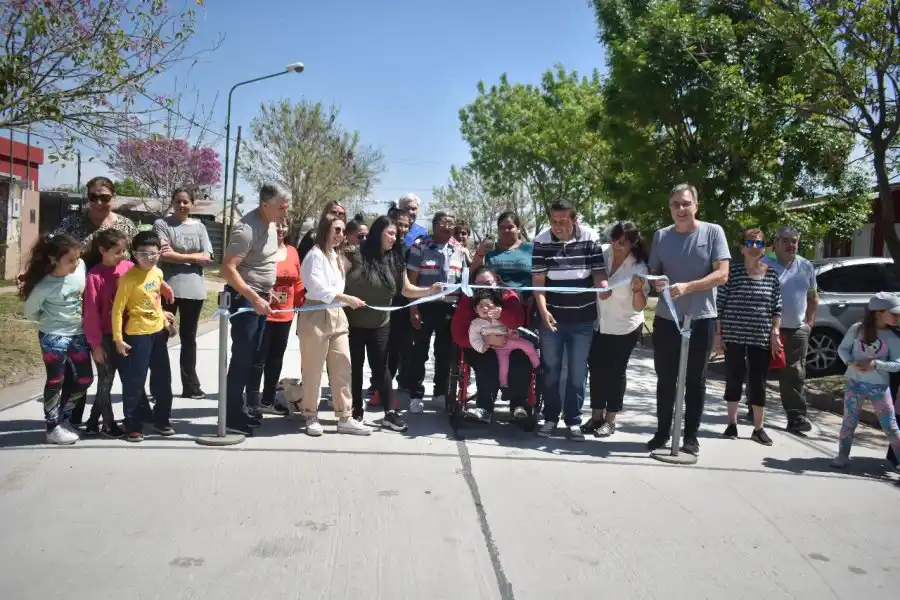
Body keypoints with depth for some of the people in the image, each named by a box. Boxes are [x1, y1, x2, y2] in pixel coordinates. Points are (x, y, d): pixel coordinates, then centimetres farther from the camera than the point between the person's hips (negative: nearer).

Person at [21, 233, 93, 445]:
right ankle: (53, 428, 17)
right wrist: (52, 319, 1)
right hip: (54, 337, -6)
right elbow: (30, 312, -6)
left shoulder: (81, 266, -8)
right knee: (56, 382, 4)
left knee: (85, 379, 10)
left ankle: (57, 414, 31)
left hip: (78, 334, 6)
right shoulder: (44, 286, -21)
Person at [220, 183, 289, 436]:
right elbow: (228, 269, -25)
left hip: (260, 298, 9)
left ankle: (238, 410, 23)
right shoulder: (247, 229, -21)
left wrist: (266, 292, 13)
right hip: (245, 298, -9)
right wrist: (254, 299, -26)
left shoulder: (270, 224, 7)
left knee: (251, 358, 13)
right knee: (241, 358, -5)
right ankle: (231, 417, 4)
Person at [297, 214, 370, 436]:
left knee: (343, 367, 4)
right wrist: (347, 298, -20)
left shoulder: (335, 256, 20)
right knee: (313, 370, 1)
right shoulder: (315, 254, -8)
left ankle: (345, 418, 8)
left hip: (337, 316, 8)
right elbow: (318, 288, -18)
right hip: (317, 316, -8)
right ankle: (311, 417, 13)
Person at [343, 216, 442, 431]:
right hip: (353, 322, -3)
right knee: (355, 366, 8)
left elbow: (407, 290, 2)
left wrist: (430, 290, -11)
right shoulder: (356, 256, -12)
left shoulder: (395, 262, 2)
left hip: (379, 324, 3)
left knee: (380, 367, 4)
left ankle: (390, 413, 4)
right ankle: (357, 411, 19)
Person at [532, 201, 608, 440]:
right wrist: (543, 310, -19)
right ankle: (549, 416, 25)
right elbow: (538, 280, -9)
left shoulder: (590, 238, -8)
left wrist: (603, 286, -29)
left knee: (578, 371, 7)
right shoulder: (541, 241, -8)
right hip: (552, 316, 0)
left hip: (582, 317, 0)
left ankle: (573, 420, 19)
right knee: (550, 369, 11)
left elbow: (598, 271, -6)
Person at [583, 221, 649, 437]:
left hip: (625, 328, -4)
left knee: (615, 371, 3)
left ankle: (610, 420, 14)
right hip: (599, 324, 4)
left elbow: (639, 307, -18)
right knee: (596, 368, 9)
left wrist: (638, 289, -34)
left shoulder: (639, 267, -16)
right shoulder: (603, 254, -6)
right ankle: (596, 415, 22)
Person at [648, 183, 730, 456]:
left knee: (695, 381, 7)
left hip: (701, 319, -3)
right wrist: (656, 283, -13)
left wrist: (688, 286, -24)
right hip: (666, 318, 3)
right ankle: (662, 432, 23)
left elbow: (722, 275, -11)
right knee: (665, 380, 10)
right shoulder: (661, 236, 5)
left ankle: (691, 436, 17)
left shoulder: (713, 232, -5)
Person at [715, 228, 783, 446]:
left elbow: (777, 308, 7)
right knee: (734, 379, 8)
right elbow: (720, 305, -3)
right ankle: (732, 423, 21)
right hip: (734, 336, -1)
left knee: (758, 382, 6)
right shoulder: (732, 271, -3)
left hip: (762, 337, 2)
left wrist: (775, 333, -1)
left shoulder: (772, 274, 4)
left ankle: (758, 428, 15)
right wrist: (719, 333, -5)